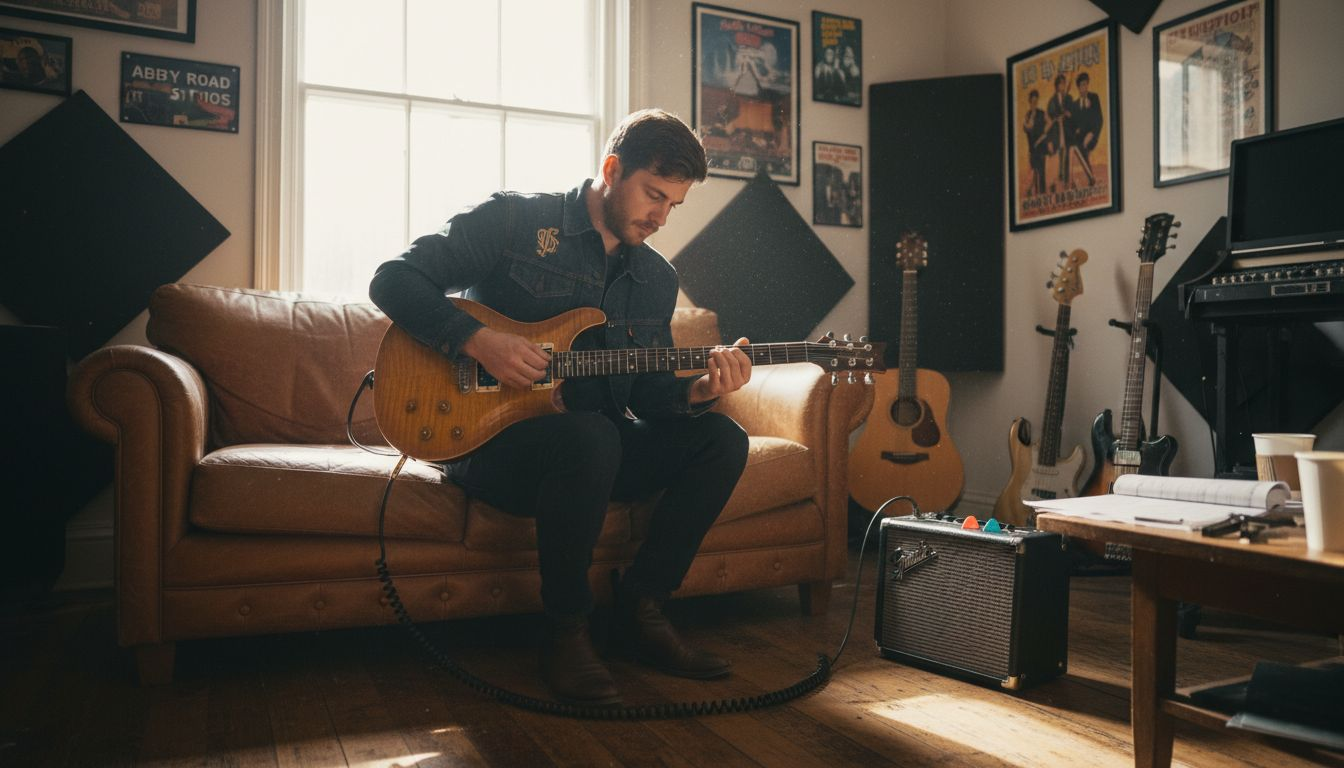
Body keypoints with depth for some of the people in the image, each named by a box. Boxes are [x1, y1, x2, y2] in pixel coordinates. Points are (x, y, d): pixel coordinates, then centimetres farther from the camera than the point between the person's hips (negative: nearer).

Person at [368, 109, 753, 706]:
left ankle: (640, 610, -5)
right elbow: (393, 280, -8)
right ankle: (565, 633, -18)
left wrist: (696, 391, -11)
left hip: (598, 445, 6)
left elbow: (648, 392, 11)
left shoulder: (656, 279, 13)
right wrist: (478, 341, -22)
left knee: (722, 438, -12)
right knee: (589, 437, -38)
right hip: (486, 437, -6)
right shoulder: (514, 220, -5)